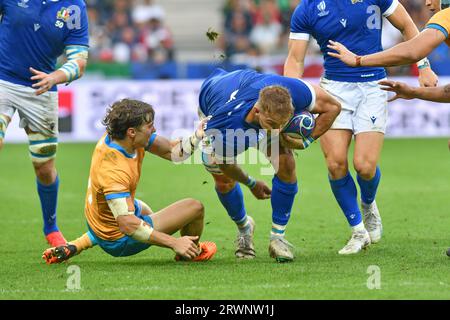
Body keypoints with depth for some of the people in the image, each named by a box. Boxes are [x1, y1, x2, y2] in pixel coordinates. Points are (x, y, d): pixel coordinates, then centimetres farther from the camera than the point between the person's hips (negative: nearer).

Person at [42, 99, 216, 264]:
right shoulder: (114, 169, -36)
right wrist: (174, 243, -42)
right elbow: (127, 225, -41)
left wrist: (197, 136, -20)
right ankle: (192, 252, 28)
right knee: (195, 208, -8)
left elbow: (171, 151, -3)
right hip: (119, 242, -9)